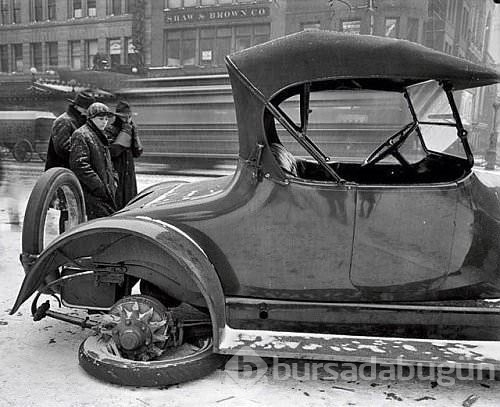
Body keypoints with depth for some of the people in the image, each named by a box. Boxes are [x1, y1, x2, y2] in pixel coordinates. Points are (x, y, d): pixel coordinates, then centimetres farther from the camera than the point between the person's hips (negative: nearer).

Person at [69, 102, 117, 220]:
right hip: (92, 193, -9)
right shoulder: (81, 135, -9)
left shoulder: (100, 136, 22)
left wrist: (113, 180, 15)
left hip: (106, 192, 10)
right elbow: (79, 165, -18)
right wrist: (98, 186, -20)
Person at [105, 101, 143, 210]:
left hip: (129, 173, 6)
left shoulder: (130, 129, 11)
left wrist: (133, 134, -5)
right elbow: (113, 151, -22)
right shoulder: (110, 130, -8)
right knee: (117, 204, -6)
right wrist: (125, 133, -18)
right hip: (116, 173, -6)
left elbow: (137, 153, 7)